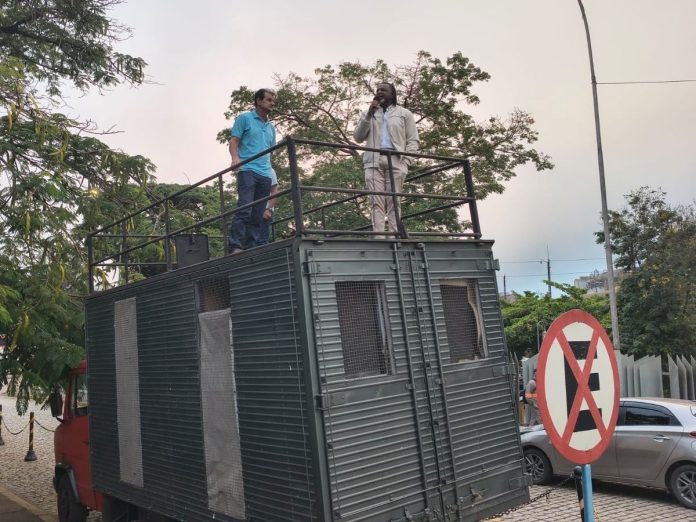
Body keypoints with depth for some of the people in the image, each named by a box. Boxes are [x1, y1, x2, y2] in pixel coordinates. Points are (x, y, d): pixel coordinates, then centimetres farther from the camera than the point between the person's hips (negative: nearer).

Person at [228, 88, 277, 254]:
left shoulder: (271, 127, 26)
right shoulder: (244, 118, 8)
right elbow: (234, 140, 0)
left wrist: (270, 170, 16)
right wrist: (235, 157, -19)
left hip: (265, 175, 6)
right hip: (248, 170, -6)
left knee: (258, 216, 1)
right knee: (244, 210, -18)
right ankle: (235, 247, -21)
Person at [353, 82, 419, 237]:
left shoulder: (404, 113, 18)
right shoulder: (368, 113, 25)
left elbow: (413, 140, 9)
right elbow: (358, 137, 12)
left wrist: (405, 161, -7)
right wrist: (369, 114, 2)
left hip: (395, 160, -2)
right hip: (373, 161, 2)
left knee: (393, 201, -11)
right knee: (376, 202, -12)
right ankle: (379, 239, -20)